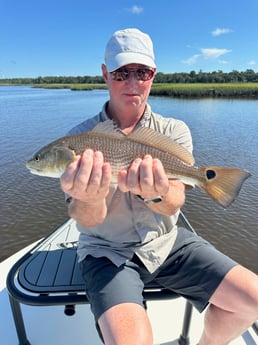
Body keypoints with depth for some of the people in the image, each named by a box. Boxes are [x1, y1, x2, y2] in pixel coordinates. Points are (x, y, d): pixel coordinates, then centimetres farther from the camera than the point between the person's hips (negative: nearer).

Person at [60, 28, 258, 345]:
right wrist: (89, 200, -39)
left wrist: (155, 194, -39)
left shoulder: (174, 131, -3)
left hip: (166, 242, 3)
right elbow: (86, 220, -15)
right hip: (108, 251, -2)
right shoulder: (81, 137, -8)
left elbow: (174, 203, -15)